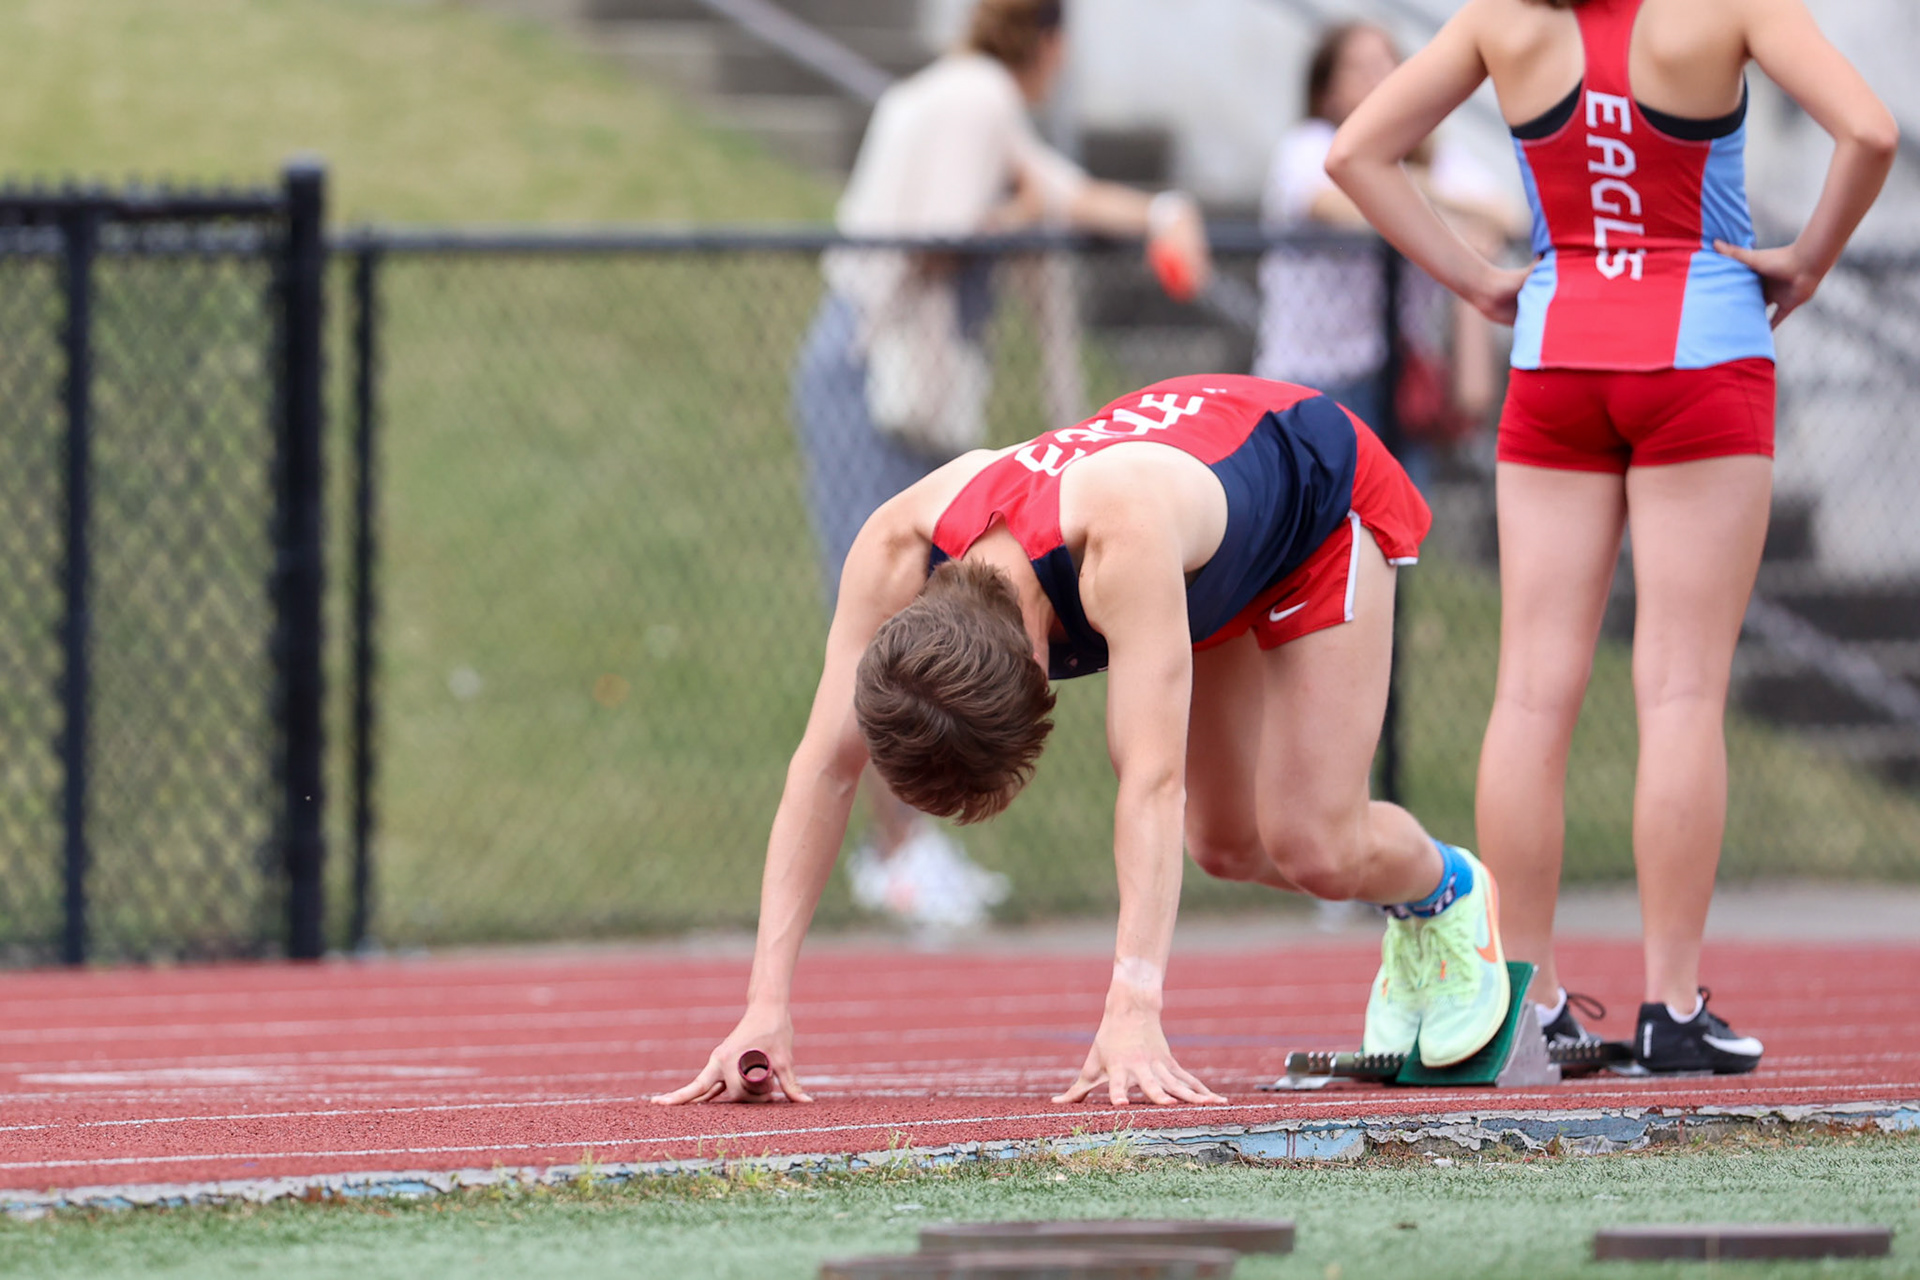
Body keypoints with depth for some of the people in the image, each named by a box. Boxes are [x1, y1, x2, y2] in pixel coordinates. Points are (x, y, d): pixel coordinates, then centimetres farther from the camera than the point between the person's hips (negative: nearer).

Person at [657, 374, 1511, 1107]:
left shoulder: (1122, 533, -50)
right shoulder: (897, 551, -34)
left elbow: (1152, 781, -54)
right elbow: (825, 766, -30)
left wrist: (1133, 1014, -60)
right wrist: (766, 1002, -37)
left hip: (1317, 481, -6)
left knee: (1313, 849, -11)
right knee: (1229, 846, 6)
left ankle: (1449, 895, 23)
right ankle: (1408, 932, 37)